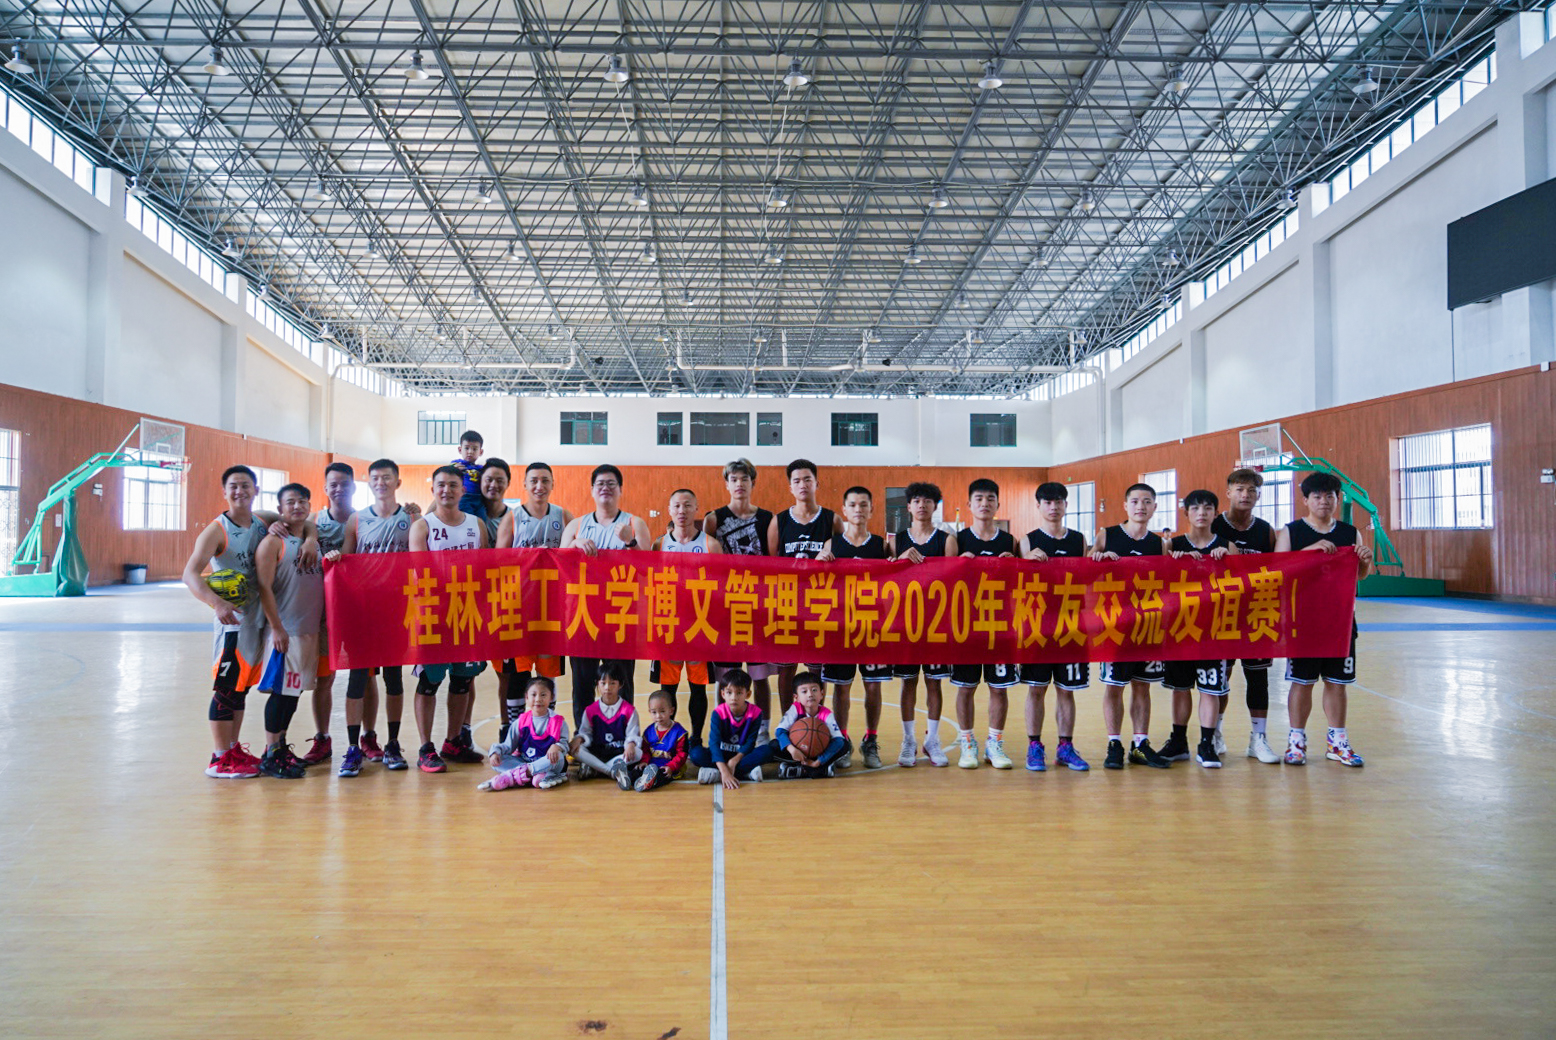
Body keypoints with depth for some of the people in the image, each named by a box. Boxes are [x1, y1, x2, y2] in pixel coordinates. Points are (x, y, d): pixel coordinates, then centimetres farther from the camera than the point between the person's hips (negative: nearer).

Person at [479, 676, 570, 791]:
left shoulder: (558, 721, -1)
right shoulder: (520, 722, 7)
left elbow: (564, 743, -10)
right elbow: (508, 745, 7)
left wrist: (557, 747, -33)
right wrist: (496, 751, -13)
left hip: (547, 763, -3)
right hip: (523, 761, 3)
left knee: (558, 756, -35)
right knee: (497, 761, -18)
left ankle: (511, 777, -33)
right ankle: (540, 776, -37)